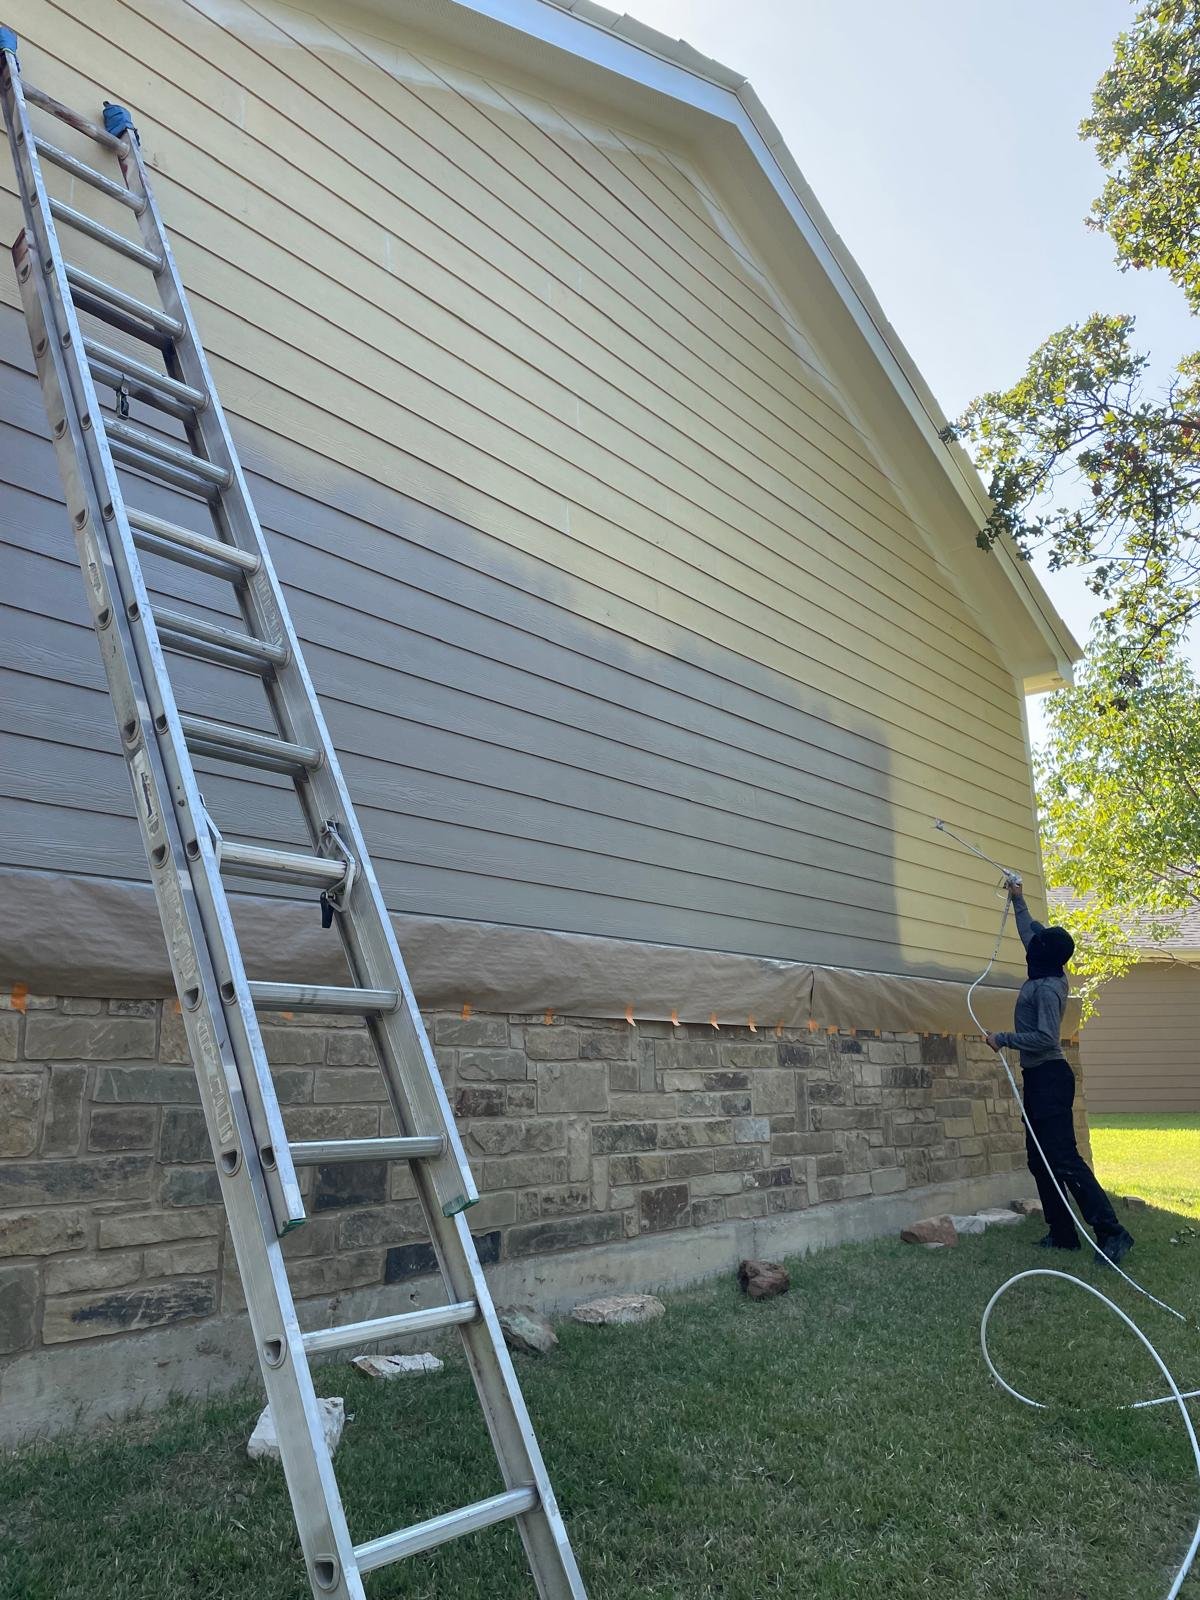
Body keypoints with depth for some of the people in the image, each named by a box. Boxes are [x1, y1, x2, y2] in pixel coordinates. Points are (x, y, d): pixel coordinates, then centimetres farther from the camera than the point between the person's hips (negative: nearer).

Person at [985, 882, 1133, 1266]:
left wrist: (1002, 1039, -16)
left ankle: (1111, 1231, -12)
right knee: (1041, 1160, 10)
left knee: (1064, 1159, -13)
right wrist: (1018, 901, 31)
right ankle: (1063, 1234, 14)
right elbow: (1029, 933, 24)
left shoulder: (1046, 988, -17)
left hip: (1049, 1078, -10)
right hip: (1038, 1078, 10)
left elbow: (1045, 1037, -24)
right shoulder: (1046, 977, 9)